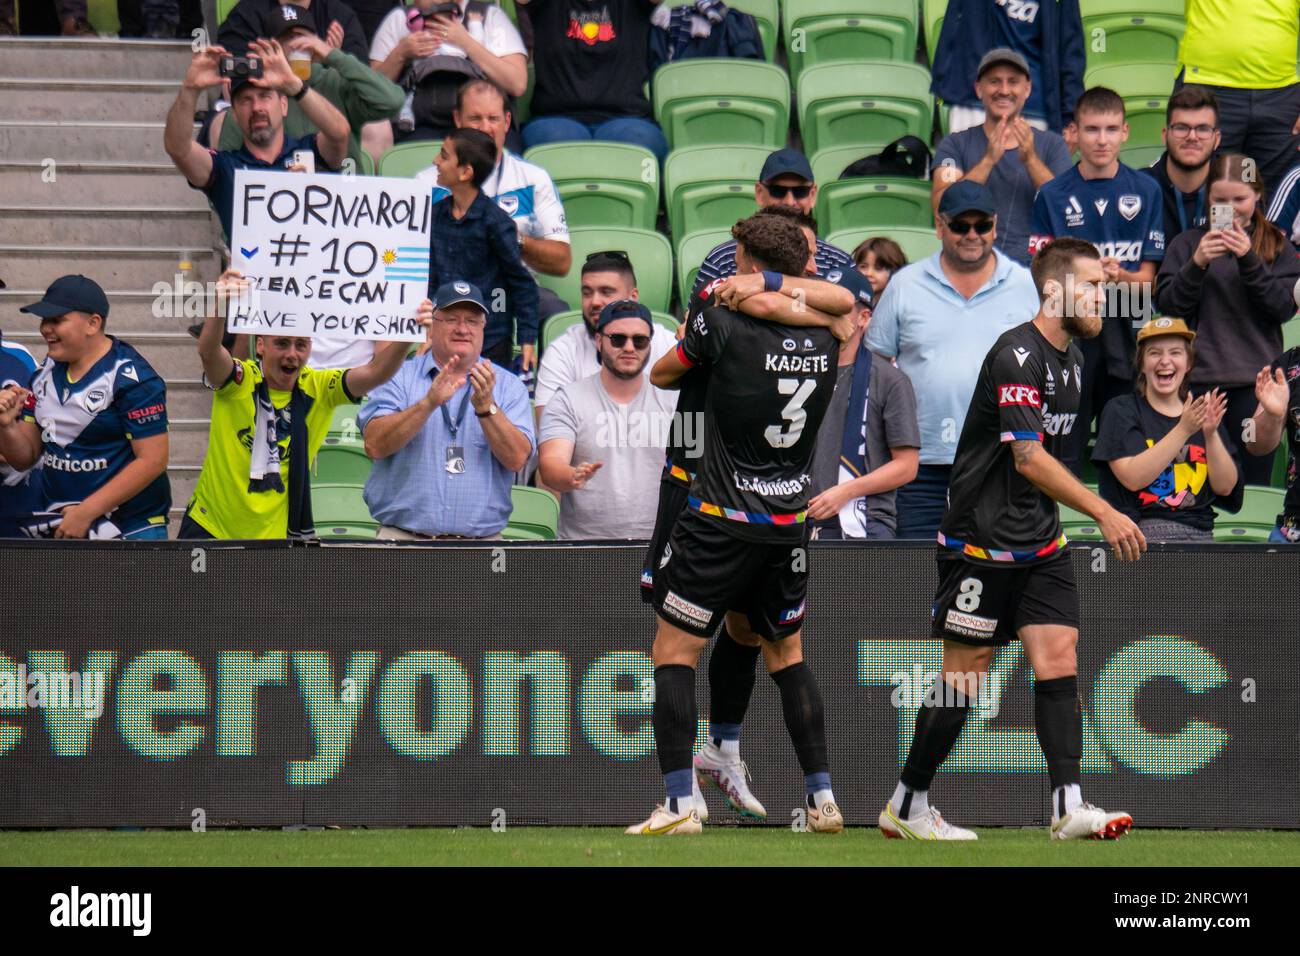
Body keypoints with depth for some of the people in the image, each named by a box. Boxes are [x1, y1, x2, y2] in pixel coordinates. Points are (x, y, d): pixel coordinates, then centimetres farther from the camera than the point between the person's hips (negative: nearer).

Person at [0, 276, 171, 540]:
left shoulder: (130, 378, -14)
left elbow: (153, 461, -18)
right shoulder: (46, 373, 8)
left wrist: (86, 512, -20)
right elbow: (24, 459, 12)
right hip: (56, 527, 6)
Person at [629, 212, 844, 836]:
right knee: (785, 652, 21)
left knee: (674, 652, 4)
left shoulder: (723, 325, -14)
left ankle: (680, 803, -5)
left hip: (722, 521, -5)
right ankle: (823, 800, 17)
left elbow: (661, 374, 4)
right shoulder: (823, 339, -1)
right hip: (790, 524, 5)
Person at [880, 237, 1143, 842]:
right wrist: (1104, 513, -27)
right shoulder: (1017, 355, -18)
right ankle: (905, 808, 10)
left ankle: (1068, 808, -9)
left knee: (1059, 657, -4)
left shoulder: (1070, 358, 12)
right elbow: (1027, 457, -25)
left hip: (1041, 543, 8)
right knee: (966, 673, -2)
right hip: (983, 539, -8)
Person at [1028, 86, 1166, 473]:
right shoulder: (1054, 195, 4)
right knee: (1064, 456, -1)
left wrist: (1119, 276, -16)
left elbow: (1147, 277, 5)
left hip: (1125, 338, 1)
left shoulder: (1145, 191, 7)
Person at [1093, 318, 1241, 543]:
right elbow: (1132, 478, -10)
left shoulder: (1203, 412, 17)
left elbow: (1225, 487, 7)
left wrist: (1211, 434, -8)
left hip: (1200, 534, 4)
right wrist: (1184, 430, -14)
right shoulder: (1121, 412, 6)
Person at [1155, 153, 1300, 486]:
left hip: (1255, 383, 0)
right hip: (1199, 380, 0)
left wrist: (1249, 260, -15)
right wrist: (1197, 265, -16)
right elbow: (1167, 306, 0)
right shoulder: (1188, 243, 8)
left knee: (1253, 484, 1)